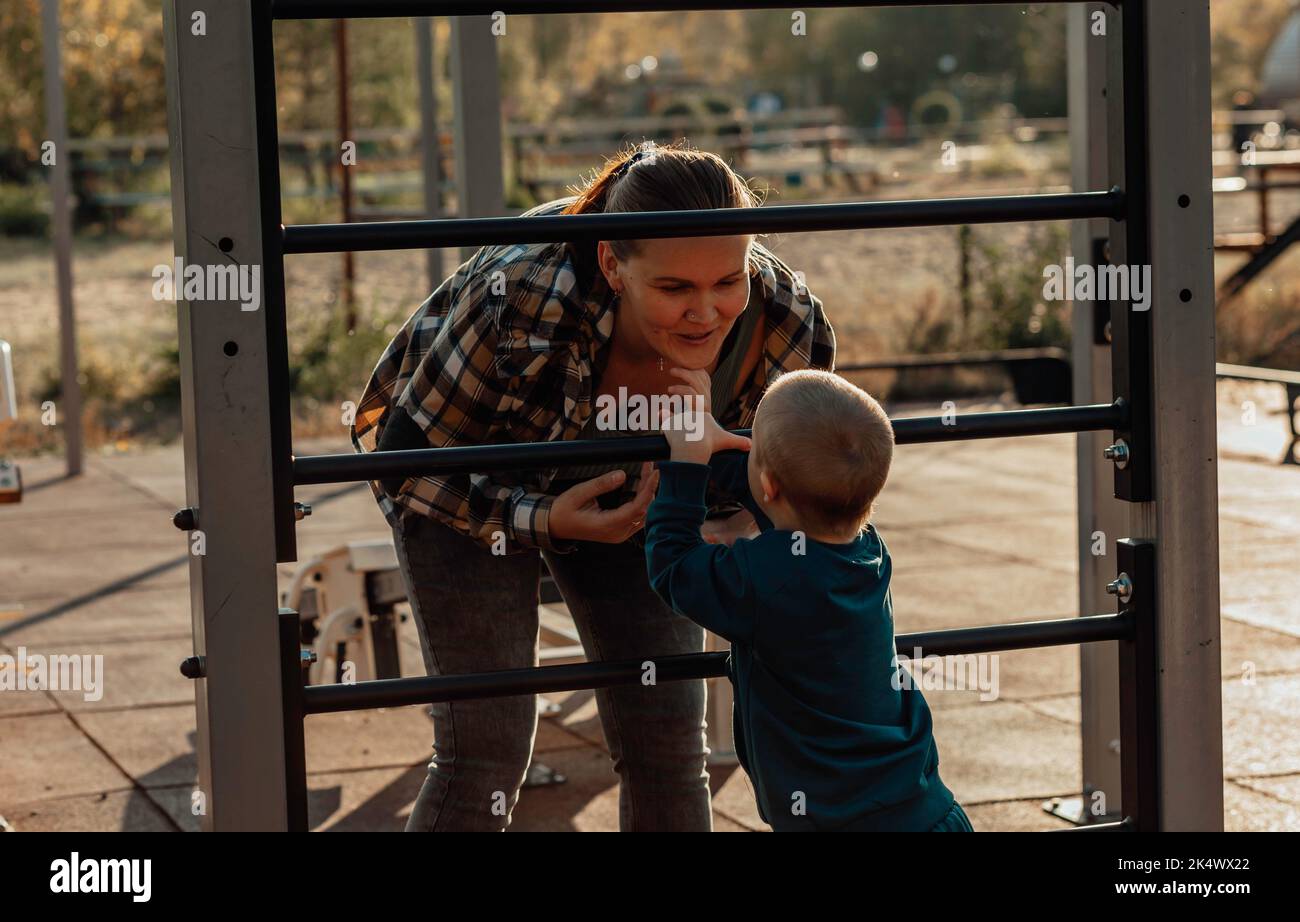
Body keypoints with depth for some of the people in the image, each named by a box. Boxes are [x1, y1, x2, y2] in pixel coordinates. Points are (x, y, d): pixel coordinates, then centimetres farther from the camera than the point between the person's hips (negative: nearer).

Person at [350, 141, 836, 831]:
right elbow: (409, 458, -26)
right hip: (466, 484, -4)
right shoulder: (521, 299, -41)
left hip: (628, 488, 4)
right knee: (488, 745, -10)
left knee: (668, 742, 0)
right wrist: (541, 520, -38)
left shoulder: (789, 324, -28)